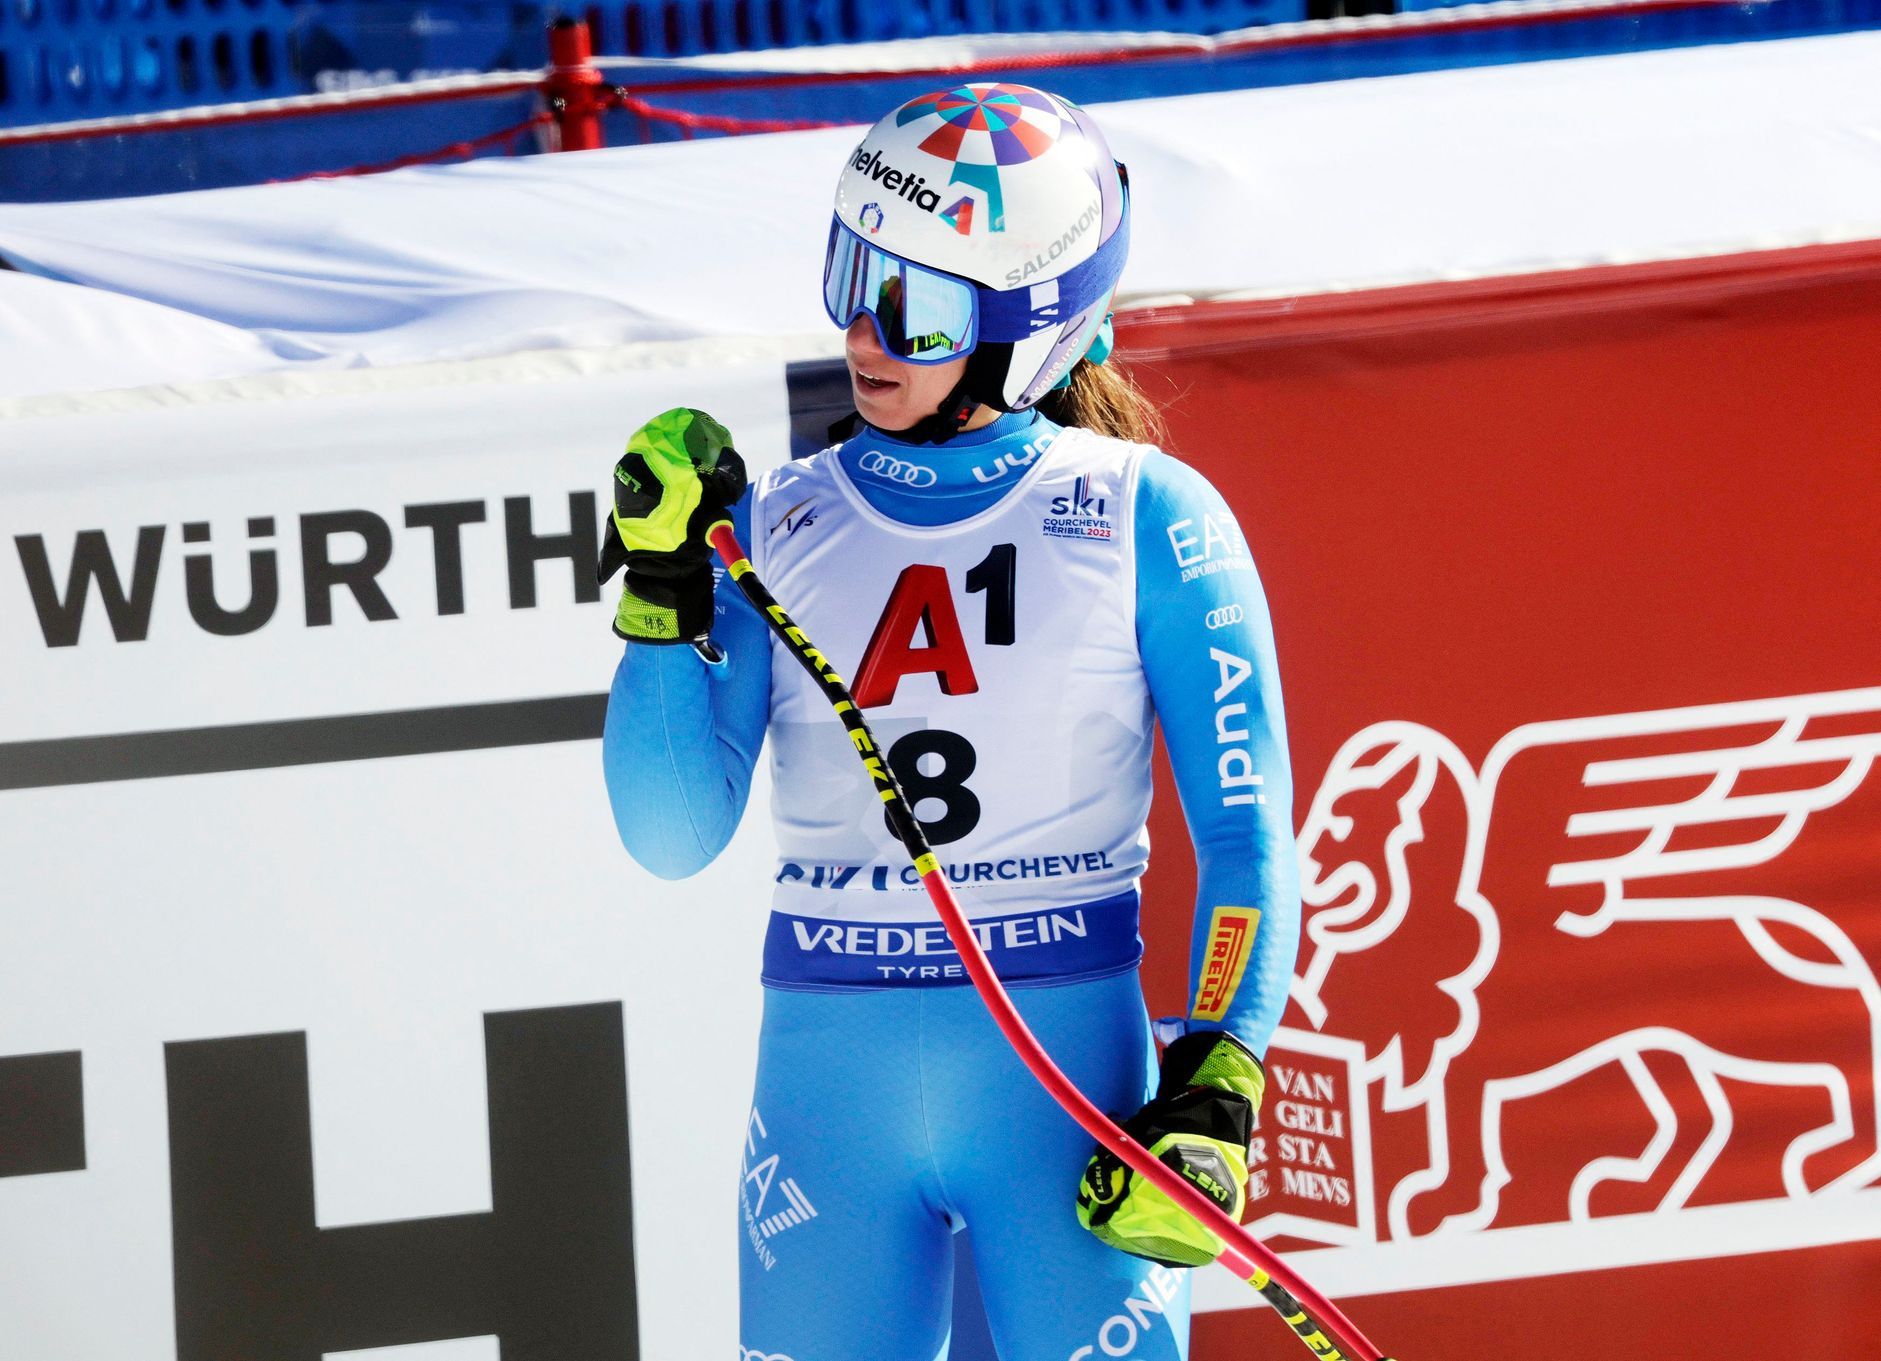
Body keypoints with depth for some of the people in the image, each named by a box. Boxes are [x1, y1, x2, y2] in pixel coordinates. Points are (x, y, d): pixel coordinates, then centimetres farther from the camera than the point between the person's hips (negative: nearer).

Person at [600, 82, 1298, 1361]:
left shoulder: (1146, 520, -1)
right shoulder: (779, 526, 7)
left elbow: (1246, 834, -1)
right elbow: (673, 834, 1)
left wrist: (1214, 1091, -11)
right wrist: (666, 585, -7)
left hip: (1068, 1071, -3)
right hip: (830, 1077, 3)